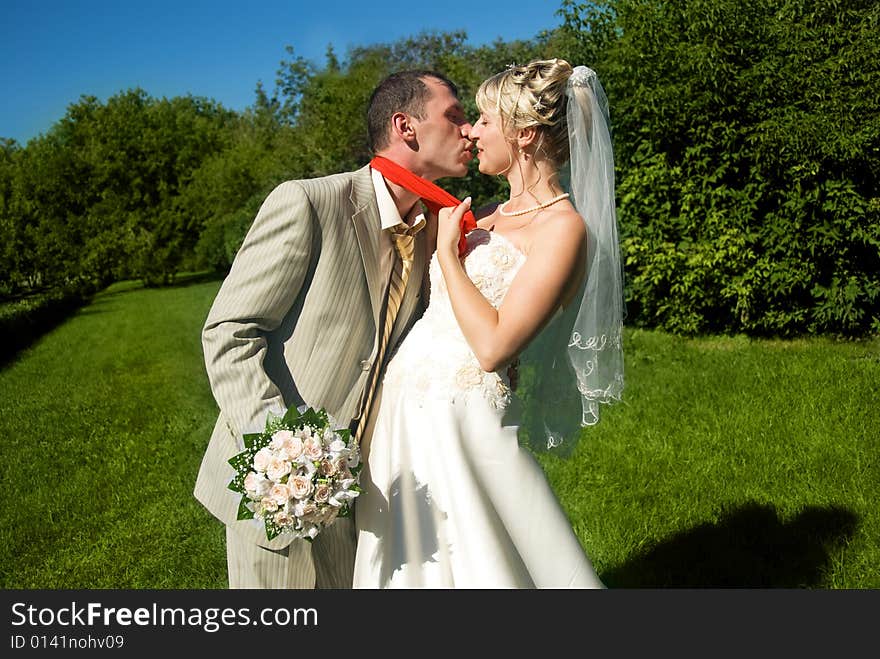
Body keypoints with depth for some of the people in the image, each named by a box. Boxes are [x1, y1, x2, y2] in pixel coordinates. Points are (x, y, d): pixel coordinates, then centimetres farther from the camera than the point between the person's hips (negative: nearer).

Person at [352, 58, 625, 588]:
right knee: (412, 562, 18)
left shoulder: (564, 227, -13)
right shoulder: (494, 216, 12)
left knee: (482, 566, 5)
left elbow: (492, 346, -21)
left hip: (462, 427, -8)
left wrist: (447, 249, -12)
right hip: (405, 409, 8)